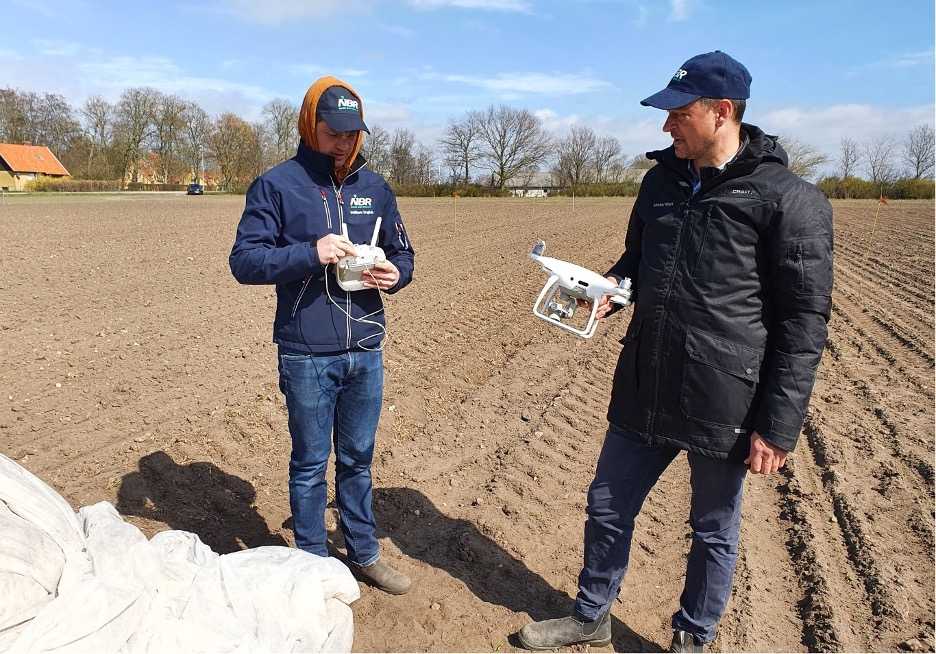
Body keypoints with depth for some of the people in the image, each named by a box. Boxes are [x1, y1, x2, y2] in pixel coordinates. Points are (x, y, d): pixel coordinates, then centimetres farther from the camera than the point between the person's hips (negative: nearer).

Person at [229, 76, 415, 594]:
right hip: (306, 355, -4)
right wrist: (310, 253, -24)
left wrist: (395, 273, -8)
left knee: (358, 460, 17)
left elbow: (402, 252, 15)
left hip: (366, 352, 4)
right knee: (310, 465, 10)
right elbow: (244, 260, -9)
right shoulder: (276, 185, -4)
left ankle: (363, 553, 35)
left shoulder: (374, 187, 9)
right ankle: (313, 563, 29)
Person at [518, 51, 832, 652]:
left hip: (723, 405, -5)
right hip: (644, 393, 6)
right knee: (608, 508, 16)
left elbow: (804, 321, -11)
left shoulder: (790, 201, -11)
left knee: (714, 533, 15)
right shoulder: (662, 180, 7)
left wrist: (779, 426, -13)